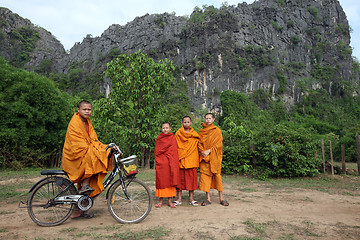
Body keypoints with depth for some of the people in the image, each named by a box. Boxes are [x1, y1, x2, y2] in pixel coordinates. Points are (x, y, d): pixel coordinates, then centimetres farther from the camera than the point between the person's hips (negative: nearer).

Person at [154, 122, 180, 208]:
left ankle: (169, 200, 9)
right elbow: (156, 151, 12)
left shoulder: (172, 138, 6)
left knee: (170, 180, 0)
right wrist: (157, 161, 2)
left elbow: (174, 151, 2)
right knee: (161, 181, 2)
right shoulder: (159, 138, 11)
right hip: (160, 162, 1)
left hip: (170, 162, -1)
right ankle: (161, 200, 11)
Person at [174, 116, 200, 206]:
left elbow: (197, 146, 12)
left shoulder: (195, 134, 10)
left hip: (192, 160, 2)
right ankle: (179, 199, 11)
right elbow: (176, 148, 0)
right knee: (180, 178, 1)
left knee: (192, 178, 3)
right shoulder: (178, 134, 4)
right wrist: (177, 159, -8)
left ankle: (191, 199, 13)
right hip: (181, 160, -2)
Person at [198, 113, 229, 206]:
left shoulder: (217, 130, 3)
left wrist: (209, 151, -12)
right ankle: (208, 198, 5)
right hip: (204, 157, 3)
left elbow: (218, 144, -3)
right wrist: (203, 151, -6)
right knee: (205, 175, -2)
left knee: (217, 175, -1)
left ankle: (221, 198, 9)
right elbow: (199, 143, 12)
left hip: (214, 157, -2)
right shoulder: (201, 131, 12)